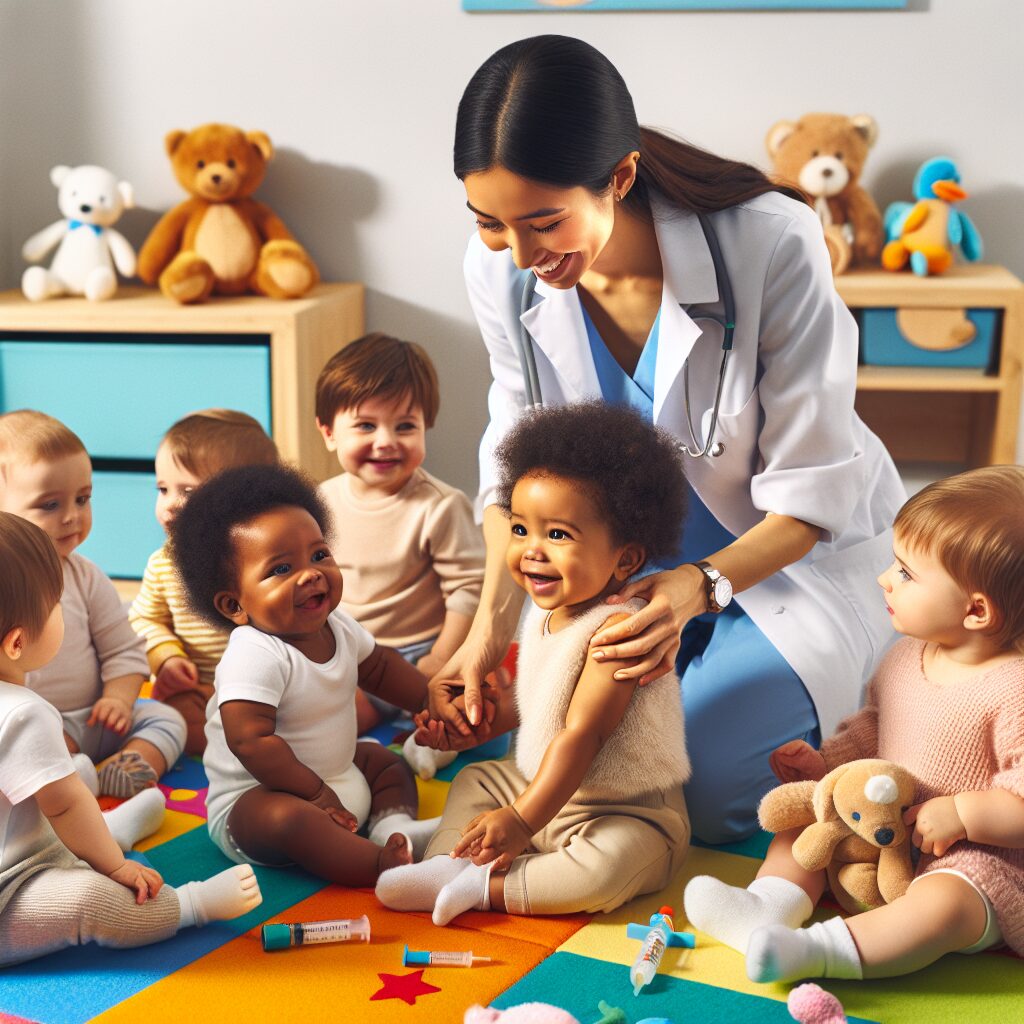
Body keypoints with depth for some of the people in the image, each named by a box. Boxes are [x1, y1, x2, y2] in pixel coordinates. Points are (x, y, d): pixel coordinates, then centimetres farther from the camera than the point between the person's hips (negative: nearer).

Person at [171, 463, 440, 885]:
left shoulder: (337, 625, -1)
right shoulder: (255, 657, -28)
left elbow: (379, 666, 20)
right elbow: (250, 742, -33)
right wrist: (315, 792, -26)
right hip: (250, 799, -10)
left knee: (387, 762, 20)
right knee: (288, 817, -38)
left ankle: (395, 826, -5)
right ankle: (385, 864, -41)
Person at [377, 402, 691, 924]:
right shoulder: (545, 613, 2)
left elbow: (580, 734, -28)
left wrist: (523, 819, -27)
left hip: (626, 812, -9)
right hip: (544, 786, 9)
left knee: (607, 870, -36)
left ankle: (486, 888, -21)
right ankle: (448, 864, -4)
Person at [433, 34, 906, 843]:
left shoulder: (772, 245, -30)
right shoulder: (500, 268, -17)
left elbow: (810, 492, -22)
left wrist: (698, 590, -39)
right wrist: (493, 623, -16)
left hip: (804, 555, -4)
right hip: (645, 565, 5)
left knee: (695, 789, -16)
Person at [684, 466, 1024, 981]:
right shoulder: (906, 657, 1)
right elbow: (874, 728, 19)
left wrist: (961, 813, -29)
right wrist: (823, 762, 8)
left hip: (977, 854, -8)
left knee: (942, 905, -37)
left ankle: (818, 951, -41)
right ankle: (771, 906, -14)